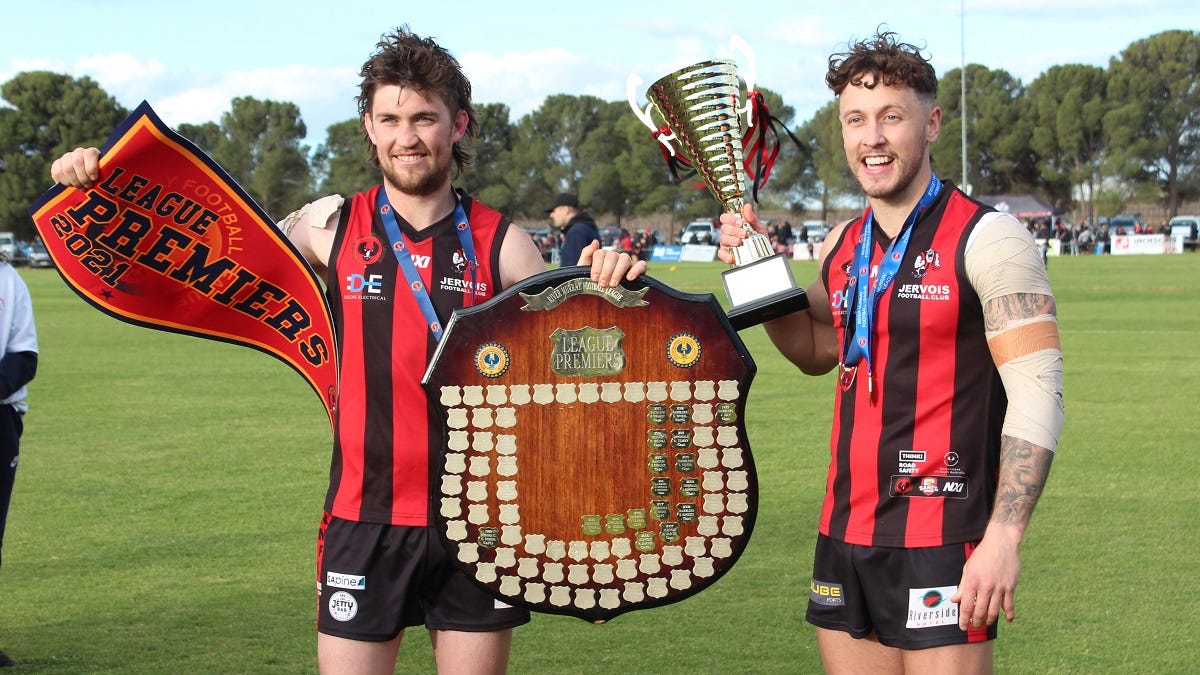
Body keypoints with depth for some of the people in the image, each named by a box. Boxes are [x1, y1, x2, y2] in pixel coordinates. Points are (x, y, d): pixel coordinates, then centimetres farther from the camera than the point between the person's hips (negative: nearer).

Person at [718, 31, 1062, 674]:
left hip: (940, 546, -6)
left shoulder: (984, 237, -9)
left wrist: (1003, 536, -22)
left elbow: (1038, 396, -14)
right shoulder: (843, 246, 11)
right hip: (845, 536, 6)